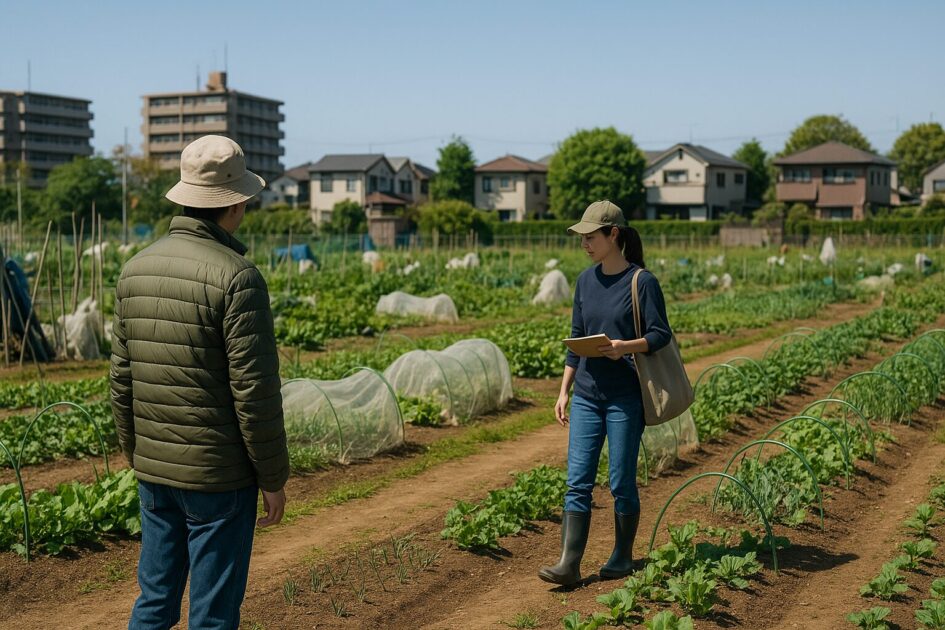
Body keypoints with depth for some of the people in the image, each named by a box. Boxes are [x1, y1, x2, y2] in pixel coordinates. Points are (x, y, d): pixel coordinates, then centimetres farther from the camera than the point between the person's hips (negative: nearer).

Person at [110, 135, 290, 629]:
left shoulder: (136, 269, 4)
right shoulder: (236, 277, -17)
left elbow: (121, 378, 9)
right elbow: (255, 390, -17)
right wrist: (274, 478, -7)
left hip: (154, 471, 7)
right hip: (219, 475, -6)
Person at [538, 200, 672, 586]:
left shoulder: (642, 281, -7)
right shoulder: (585, 282, 9)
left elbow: (660, 335, -8)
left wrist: (626, 346, -27)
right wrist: (564, 392, 9)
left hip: (625, 398, -5)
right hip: (587, 395, 5)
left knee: (621, 483, 5)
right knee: (577, 482, -1)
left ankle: (622, 558, 22)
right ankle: (569, 564, -1)